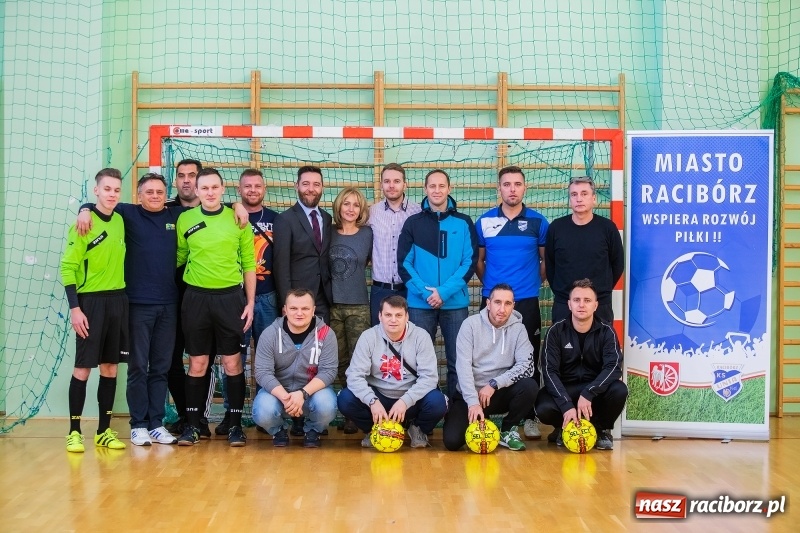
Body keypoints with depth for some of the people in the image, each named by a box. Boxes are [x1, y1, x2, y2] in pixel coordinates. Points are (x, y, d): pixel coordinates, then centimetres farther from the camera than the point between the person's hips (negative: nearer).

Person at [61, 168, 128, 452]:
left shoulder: (120, 221, 8)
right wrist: (75, 308, -17)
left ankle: (104, 431, 15)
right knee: (83, 367, -2)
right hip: (91, 301, -5)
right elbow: (68, 268, -11)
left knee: (110, 367, 8)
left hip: (118, 301, 6)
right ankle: (74, 431, 7)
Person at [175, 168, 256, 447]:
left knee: (233, 363, 3)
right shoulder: (185, 219, 3)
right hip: (196, 298, 1)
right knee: (197, 364, 6)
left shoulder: (237, 219, 1)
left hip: (230, 297, -1)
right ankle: (192, 424, 15)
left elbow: (249, 264, 3)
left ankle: (236, 425, 11)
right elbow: (179, 257, 12)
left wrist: (250, 303, 0)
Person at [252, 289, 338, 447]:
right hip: (278, 390, 0)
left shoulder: (325, 334, -12)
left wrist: (303, 393, -31)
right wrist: (285, 397, -32)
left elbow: (328, 371, -15)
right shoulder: (270, 334, -11)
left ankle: (312, 430, 5)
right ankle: (278, 430, 9)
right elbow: (263, 372, -16)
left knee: (326, 407, -32)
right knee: (263, 413, -30)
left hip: (313, 389, 0)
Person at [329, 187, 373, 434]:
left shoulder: (368, 234, 2)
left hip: (359, 306, -1)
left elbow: (368, 261, 13)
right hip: (332, 305, 1)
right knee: (340, 361, 5)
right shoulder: (329, 234, 4)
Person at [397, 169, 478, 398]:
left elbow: (470, 262, -2)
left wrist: (444, 292, -13)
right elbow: (404, 263, 1)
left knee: (458, 360, 3)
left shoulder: (463, 223, 5)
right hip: (420, 303, 0)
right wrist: (425, 291, -12)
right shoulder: (413, 223, 6)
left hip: (455, 302, 0)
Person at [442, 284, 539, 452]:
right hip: (469, 395, -1)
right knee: (452, 440, -21)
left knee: (530, 386, -28)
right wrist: (473, 401, -24)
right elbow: (463, 365, -14)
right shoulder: (471, 324, -8)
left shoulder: (518, 329, -3)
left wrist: (494, 384, -21)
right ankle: (479, 423, 15)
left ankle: (508, 430, -1)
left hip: (500, 394, 2)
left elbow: (526, 366, -13)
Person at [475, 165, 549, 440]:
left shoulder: (537, 221, 2)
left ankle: (530, 417, 10)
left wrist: (533, 283, 5)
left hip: (527, 302, -1)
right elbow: (478, 260, 12)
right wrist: (490, 285, 6)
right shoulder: (484, 221, 3)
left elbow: (547, 260, 11)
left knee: (528, 359, 2)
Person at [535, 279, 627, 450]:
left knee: (619, 390, -31)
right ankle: (564, 429, 5)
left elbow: (614, 367, -20)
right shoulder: (556, 331, -9)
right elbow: (550, 371, -17)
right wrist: (567, 405, -32)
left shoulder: (606, 331, -7)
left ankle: (603, 429, 1)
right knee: (544, 409, -33)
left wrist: (588, 394, -35)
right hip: (563, 389, -1)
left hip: (596, 390, 1)